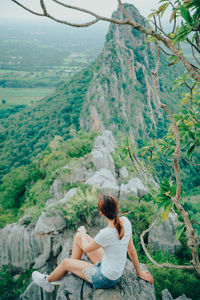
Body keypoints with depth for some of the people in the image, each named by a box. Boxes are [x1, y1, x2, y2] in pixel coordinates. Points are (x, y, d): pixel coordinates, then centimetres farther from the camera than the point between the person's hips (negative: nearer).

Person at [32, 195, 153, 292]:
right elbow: (131, 250, -2)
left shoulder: (106, 234, -34)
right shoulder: (125, 221, -14)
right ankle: (70, 272, 32)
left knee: (65, 263, 12)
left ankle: (47, 281, 44)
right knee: (78, 237, 11)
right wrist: (140, 273, 10)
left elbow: (87, 248, -14)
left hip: (105, 279, -7)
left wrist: (82, 232, 6)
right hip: (116, 271, 7)